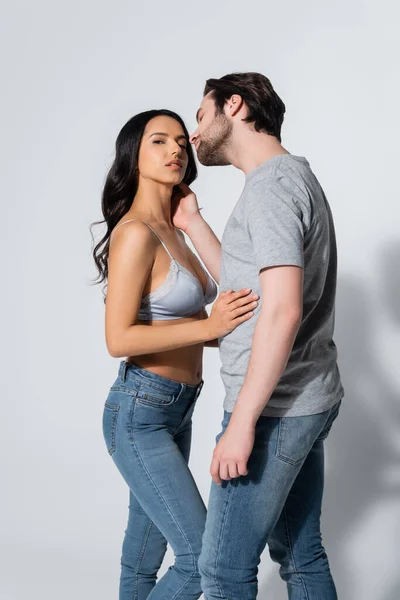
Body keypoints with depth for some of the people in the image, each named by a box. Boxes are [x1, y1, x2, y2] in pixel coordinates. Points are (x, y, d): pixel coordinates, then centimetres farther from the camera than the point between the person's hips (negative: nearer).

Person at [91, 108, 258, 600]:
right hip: (140, 414, -9)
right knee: (203, 556, -7)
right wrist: (207, 325, -25)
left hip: (176, 410, 9)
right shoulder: (135, 232, -16)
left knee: (145, 552, 17)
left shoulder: (172, 230, 11)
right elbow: (119, 339, -20)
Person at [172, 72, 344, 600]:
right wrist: (193, 224, 18)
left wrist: (242, 422, -23)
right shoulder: (298, 177, 17)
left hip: (276, 410, -10)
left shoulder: (271, 184, -14)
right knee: (301, 555, 16)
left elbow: (282, 310, -24)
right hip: (310, 399, 10)